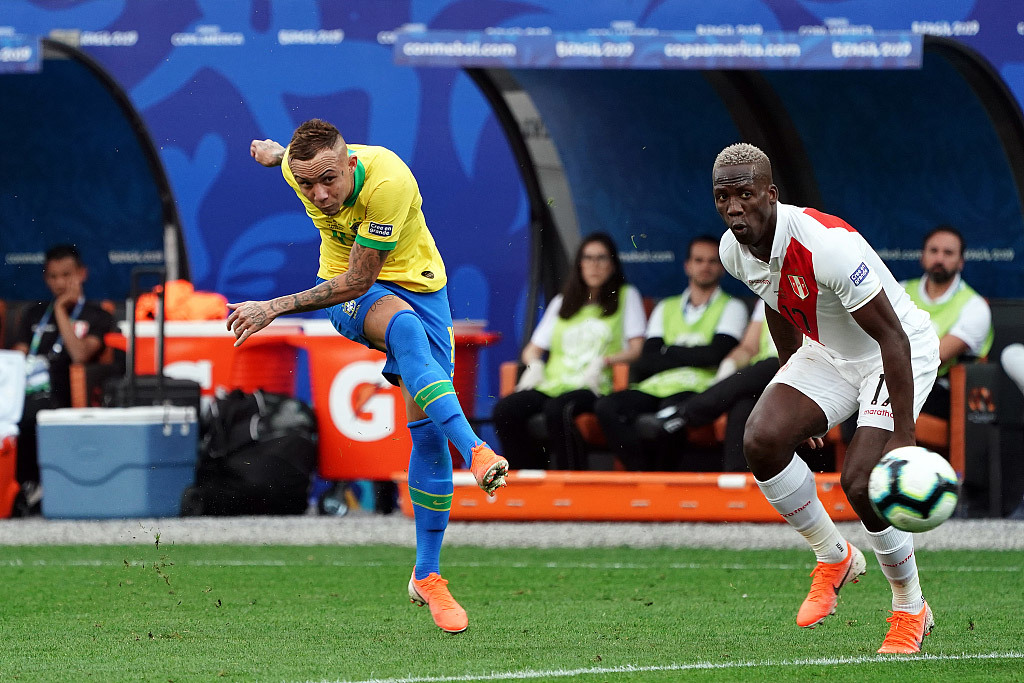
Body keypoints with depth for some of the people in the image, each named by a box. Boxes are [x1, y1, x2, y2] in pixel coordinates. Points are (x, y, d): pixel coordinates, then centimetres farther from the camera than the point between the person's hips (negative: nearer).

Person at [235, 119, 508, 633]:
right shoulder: (300, 168, -19)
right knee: (405, 328, -36)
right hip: (343, 291, 1)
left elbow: (357, 281, -27)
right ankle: (475, 452, -49)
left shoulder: (388, 182, -33)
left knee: (429, 427, -4)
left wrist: (274, 309, -28)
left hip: (417, 283, -1)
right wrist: (276, 151, 32)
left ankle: (427, 576, 8)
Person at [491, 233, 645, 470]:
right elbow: (532, 349, 26)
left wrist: (604, 362, -12)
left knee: (557, 410, -39)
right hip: (552, 385, 5)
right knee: (504, 410, -26)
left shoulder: (627, 297, 16)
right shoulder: (561, 303, 28)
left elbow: (637, 349, 4)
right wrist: (534, 364, 3)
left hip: (593, 388, -5)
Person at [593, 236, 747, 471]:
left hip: (697, 389, -4)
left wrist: (670, 352, 6)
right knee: (606, 407, -26)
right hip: (656, 387, 4)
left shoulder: (731, 308, 15)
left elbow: (715, 354, -3)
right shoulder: (666, 308, 25)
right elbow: (646, 361, 10)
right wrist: (692, 357, 0)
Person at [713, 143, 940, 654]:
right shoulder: (734, 251, -10)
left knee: (860, 482, -20)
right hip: (826, 353, 7)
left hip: (899, 354, -7)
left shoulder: (827, 244, -33)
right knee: (762, 440, -17)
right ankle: (833, 558, 6)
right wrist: (793, 386, 21)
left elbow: (891, 336, -30)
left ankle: (910, 610, 4)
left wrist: (904, 434, -32)